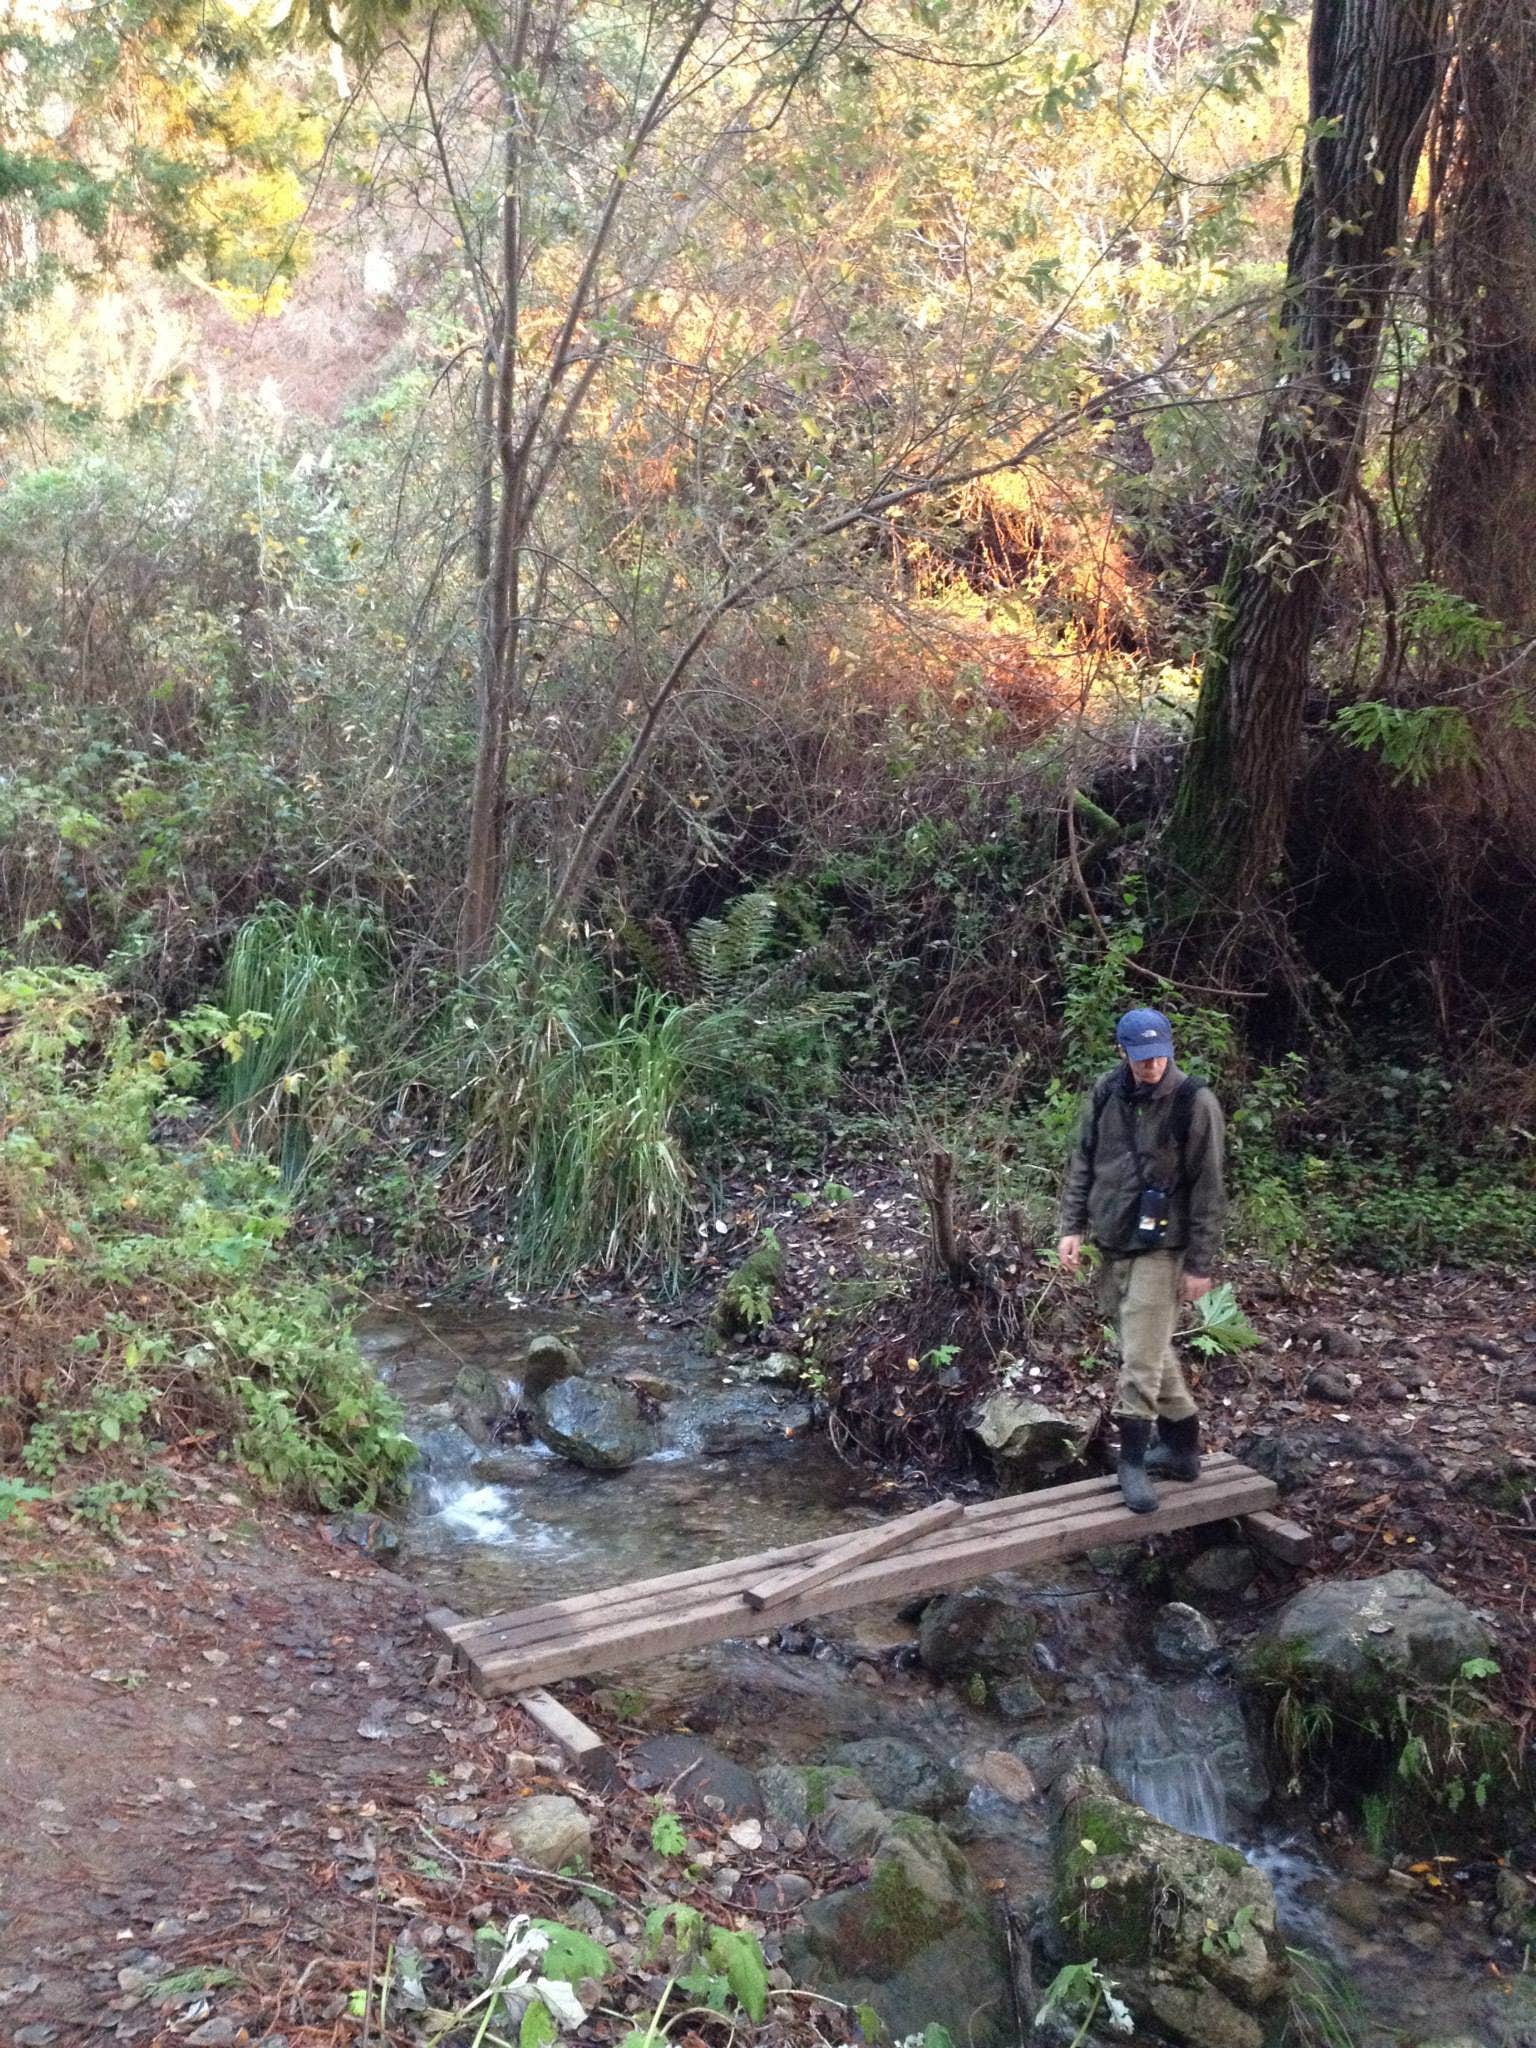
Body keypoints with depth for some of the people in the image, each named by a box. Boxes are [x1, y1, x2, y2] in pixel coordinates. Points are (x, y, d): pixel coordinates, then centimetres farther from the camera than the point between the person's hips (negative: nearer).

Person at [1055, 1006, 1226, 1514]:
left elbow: (1208, 1190, -10)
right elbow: (1082, 1163, 11)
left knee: (1141, 1358, -8)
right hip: (1112, 1243, 6)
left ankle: (1134, 1462, 3)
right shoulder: (1106, 1095, 2)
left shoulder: (1195, 1103, -12)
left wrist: (1200, 1264, -11)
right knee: (1151, 1349, 15)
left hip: (1160, 1248, -5)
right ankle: (1182, 1446, 28)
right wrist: (1072, 1227, 4)